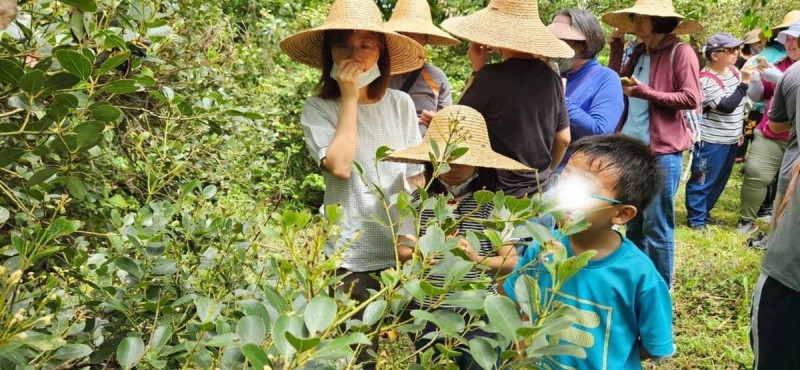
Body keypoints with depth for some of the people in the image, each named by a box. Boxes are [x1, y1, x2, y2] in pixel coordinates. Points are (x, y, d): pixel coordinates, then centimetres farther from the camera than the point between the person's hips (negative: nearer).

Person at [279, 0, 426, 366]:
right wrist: (349, 97, -17)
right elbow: (340, 167, -24)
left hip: (402, 252, 3)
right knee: (357, 351, 10)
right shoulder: (318, 108, -7)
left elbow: (417, 177, 8)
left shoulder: (400, 104, 2)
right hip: (351, 257, -3)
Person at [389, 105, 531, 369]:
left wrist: (478, 259, -25)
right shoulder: (419, 202, -3)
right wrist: (420, 253, -24)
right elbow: (402, 254, -3)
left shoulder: (493, 205, -7)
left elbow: (510, 261, -7)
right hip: (428, 312, 2)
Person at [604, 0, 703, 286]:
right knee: (633, 222, 16)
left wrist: (646, 92, -17)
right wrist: (616, 49, 8)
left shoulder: (680, 52, -8)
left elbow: (692, 99, -14)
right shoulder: (639, 54, 14)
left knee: (656, 226, -1)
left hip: (662, 152, -7)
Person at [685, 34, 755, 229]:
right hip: (711, 141, -9)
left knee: (719, 180, 17)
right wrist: (744, 82, -27)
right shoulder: (706, 80, -20)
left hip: (730, 139, 9)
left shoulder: (733, 70, 6)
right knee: (702, 181, 1)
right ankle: (695, 219, 11)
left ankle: (704, 212, 31)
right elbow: (727, 106, -26)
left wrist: (739, 131, 21)